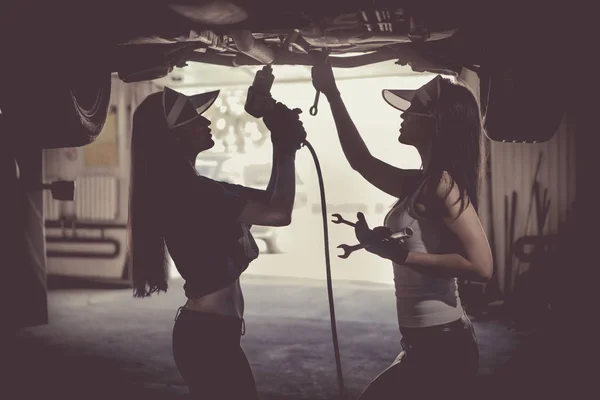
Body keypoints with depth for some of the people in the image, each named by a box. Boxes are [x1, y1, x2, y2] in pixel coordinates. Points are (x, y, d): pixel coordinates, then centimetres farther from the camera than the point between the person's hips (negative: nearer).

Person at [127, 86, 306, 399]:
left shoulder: (183, 188, 11)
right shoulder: (191, 191, -20)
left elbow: (266, 203, 16)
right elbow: (279, 214, -23)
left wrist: (282, 149, 5)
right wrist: (286, 150, -11)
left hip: (206, 332, 10)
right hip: (209, 336, -10)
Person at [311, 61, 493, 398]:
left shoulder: (443, 183, -17)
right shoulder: (420, 184, 8)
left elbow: (481, 266, -24)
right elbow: (362, 161, 21)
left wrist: (403, 255, -21)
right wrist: (332, 94, 23)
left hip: (443, 346, -9)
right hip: (427, 344, 9)